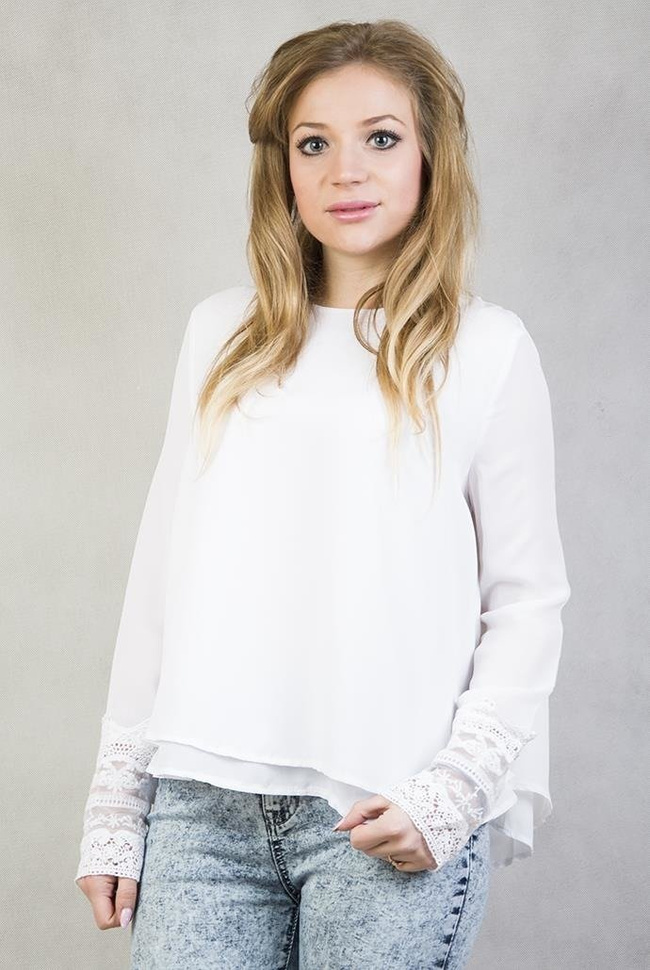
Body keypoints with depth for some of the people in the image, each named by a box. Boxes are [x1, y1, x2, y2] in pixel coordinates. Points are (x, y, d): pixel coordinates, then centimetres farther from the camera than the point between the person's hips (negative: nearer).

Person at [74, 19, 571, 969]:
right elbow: (161, 568, 11)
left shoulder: (487, 348, 2)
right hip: (201, 803, 3)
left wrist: (453, 791, -10)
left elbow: (528, 599, 1)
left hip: (386, 819, -2)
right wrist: (114, 804, 9)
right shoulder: (222, 332, 10)